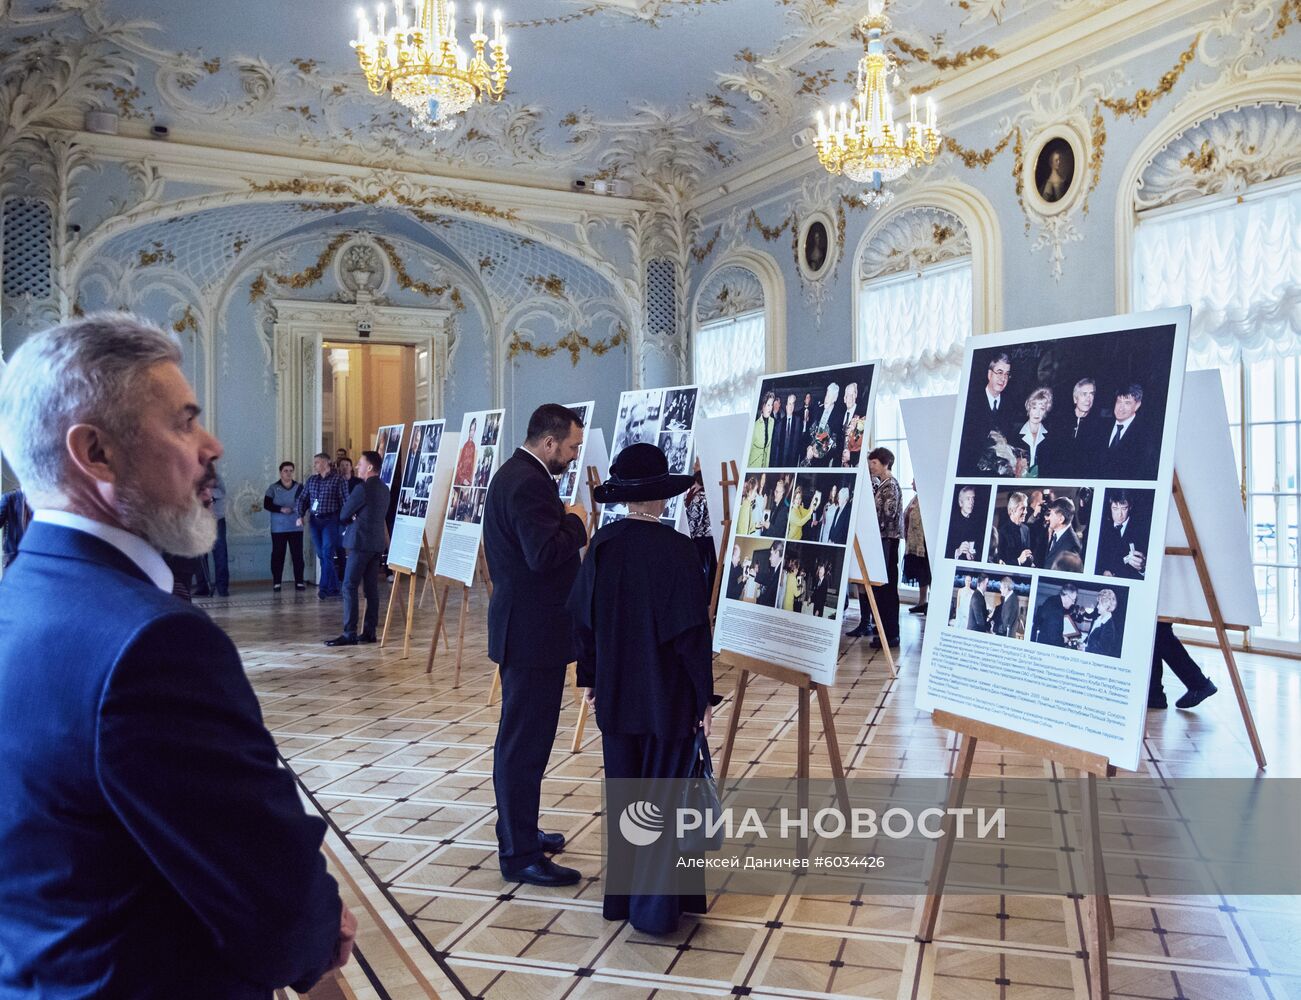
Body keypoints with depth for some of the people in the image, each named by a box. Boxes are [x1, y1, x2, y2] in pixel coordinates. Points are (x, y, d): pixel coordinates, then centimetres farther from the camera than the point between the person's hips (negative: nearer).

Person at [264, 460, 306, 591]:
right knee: (278, 554, 1)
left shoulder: (299, 487, 4)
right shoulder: (273, 488, 3)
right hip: (278, 528, -1)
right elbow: (266, 505, -1)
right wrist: (281, 509, -15)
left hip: (296, 526, 1)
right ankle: (276, 583, 6)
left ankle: (299, 582, 4)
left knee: (297, 554, -1)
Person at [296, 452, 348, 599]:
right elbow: (303, 499, 14)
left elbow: (345, 500, -8)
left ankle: (324, 587, -13)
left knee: (327, 554, -12)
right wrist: (300, 515, 0)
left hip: (330, 520, -6)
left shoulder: (338, 479, -5)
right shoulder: (311, 480, 11)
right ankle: (334, 588, 16)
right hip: (315, 520, 6)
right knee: (321, 555, 8)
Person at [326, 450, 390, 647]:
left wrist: (350, 519, 13)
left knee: (350, 587, -5)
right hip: (378, 543, 8)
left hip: (361, 543, -8)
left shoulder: (363, 488, -14)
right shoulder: (384, 489, 12)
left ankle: (349, 634, -8)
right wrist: (356, 518, 6)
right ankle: (369, 631, 8)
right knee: (371, 588, 8)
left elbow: (343, 515, -8)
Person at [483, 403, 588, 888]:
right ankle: (520, 856, 5)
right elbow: (545, 554, -29)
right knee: (525, 742, -4)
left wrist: (568, 522, 6)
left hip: (524, 627, 12)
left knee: (521, 738, 20)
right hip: (532, 632, -12)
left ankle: (518, 831, 34)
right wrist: (576, 522, -14)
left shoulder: (517, 474, 14)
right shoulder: (528, 483, -20)